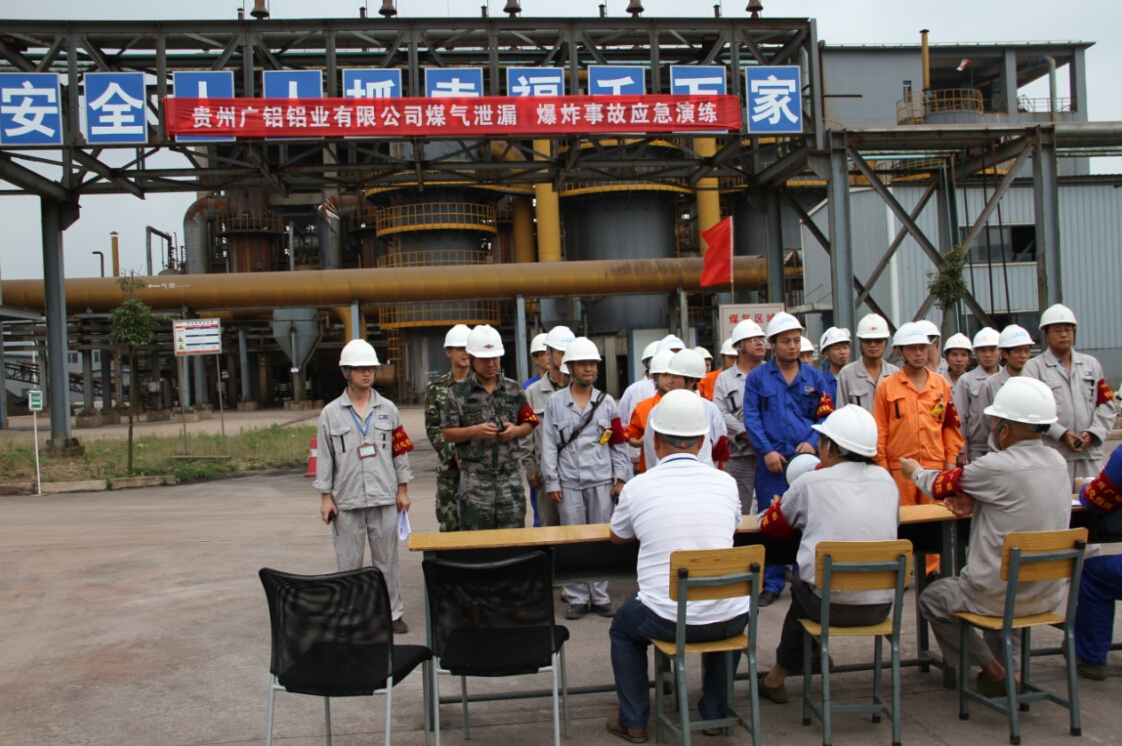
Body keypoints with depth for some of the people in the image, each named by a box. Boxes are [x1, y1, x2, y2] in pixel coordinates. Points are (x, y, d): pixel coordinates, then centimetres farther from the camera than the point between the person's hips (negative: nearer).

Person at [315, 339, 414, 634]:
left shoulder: (387, 409, 6)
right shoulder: (331, 413, 2)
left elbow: (400, 450, 8)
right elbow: (324, 456, 2)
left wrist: (403, 490, 5)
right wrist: (325, 496, -1)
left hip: (384, 498, 1)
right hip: (346, 500, -1)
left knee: (387, 559, 8)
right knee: (349, 563, 6)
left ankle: (393, 613, 18)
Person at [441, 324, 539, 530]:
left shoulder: (514, 390, 8)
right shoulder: (459, 392, 1)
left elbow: (528, 423, 14)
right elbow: (447, 433, 0)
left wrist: (515, 430, -7)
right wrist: (475, 430, -16)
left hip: (510, 475, 2)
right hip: (475, 477, -2)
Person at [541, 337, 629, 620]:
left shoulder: (607, 402, 7)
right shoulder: (555, 402, 3)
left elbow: (619, 443, 7)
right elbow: (549, 445, 1)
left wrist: (621, 477, -1)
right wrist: (551, 483, -4)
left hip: (601, 481, 1)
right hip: (569, 482, -1)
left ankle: (600, 596, 16)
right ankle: (577, 598, 13)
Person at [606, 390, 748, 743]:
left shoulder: (637, 487, -6)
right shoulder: (726, 482, -1)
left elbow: (617, 537, 16)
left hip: (667, 620, -2)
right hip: (729, 621, 2)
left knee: (623, 627, 30)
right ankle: (715, 712, 39)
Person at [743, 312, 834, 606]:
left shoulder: (814, 378, 10)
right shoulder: (757, 377, 6)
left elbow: (825, 415, 8)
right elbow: (751, 417, -1)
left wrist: (812, 442, -9)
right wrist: (766, 450, -12)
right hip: (772, 461, -1)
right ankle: (771, 584, 11)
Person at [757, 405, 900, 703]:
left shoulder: (810, 483, -6)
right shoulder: (886, 480, 5)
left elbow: (771, 526, 7)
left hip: (831, 606, -4)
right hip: (881, 606, 4)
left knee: (799, 582, 26)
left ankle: (778, 676, 33)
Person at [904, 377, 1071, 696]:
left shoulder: (997, 467, -23)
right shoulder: (1057, 462, -2)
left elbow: (941, 484, -5)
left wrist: (915, 471, 14)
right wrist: (973, 502, -5)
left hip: (1000, 596, -7)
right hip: (1051, 594, 7)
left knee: (931, 598, 19)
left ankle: (994, 669, 14)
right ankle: (1005, 662, 31)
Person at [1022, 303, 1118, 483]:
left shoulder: (1091, 364, 16)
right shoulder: (1033, 367, 3)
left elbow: (1106, 405, 11)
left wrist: (1093, 432, -4)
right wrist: (1061, 433, -15)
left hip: (1089, 453, 4)